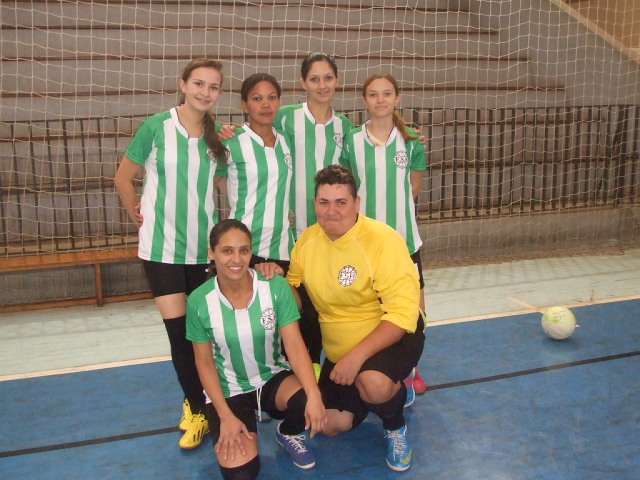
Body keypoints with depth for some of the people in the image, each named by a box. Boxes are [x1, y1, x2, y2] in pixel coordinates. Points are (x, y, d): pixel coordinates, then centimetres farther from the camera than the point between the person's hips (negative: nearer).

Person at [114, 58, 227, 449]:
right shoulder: (155, 128, -8)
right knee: (178, 329, -3)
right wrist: (137, 215, 0)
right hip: (162, 245, -3)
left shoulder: (217, 137, 2)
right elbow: (124, 178, 1)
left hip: (205, 245, 3)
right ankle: (198, 408, 15)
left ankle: (196, 402, 31)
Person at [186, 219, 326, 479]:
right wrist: (226, 416, -14)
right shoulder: (199, 301, -16)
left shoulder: (276, 287, -17)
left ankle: (288, 433, 6)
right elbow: (204, 363, -7)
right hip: (228, 390, -1)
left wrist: (314, 395, -32)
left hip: (274, 377, 1)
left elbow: (295, 345, -18)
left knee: (308, 405, -31)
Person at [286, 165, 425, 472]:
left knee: (373, 383, -36)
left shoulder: (383, 240, -24)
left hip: (392, 337, -6)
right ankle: (389, 392, 31)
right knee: (331, 426, 4)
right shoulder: (308, 239, -5)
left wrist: (357, 355, -34)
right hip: (338, 350, 6)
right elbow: (292, 286, 11)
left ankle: (395, 428, 1)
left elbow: (403, 314, -27)